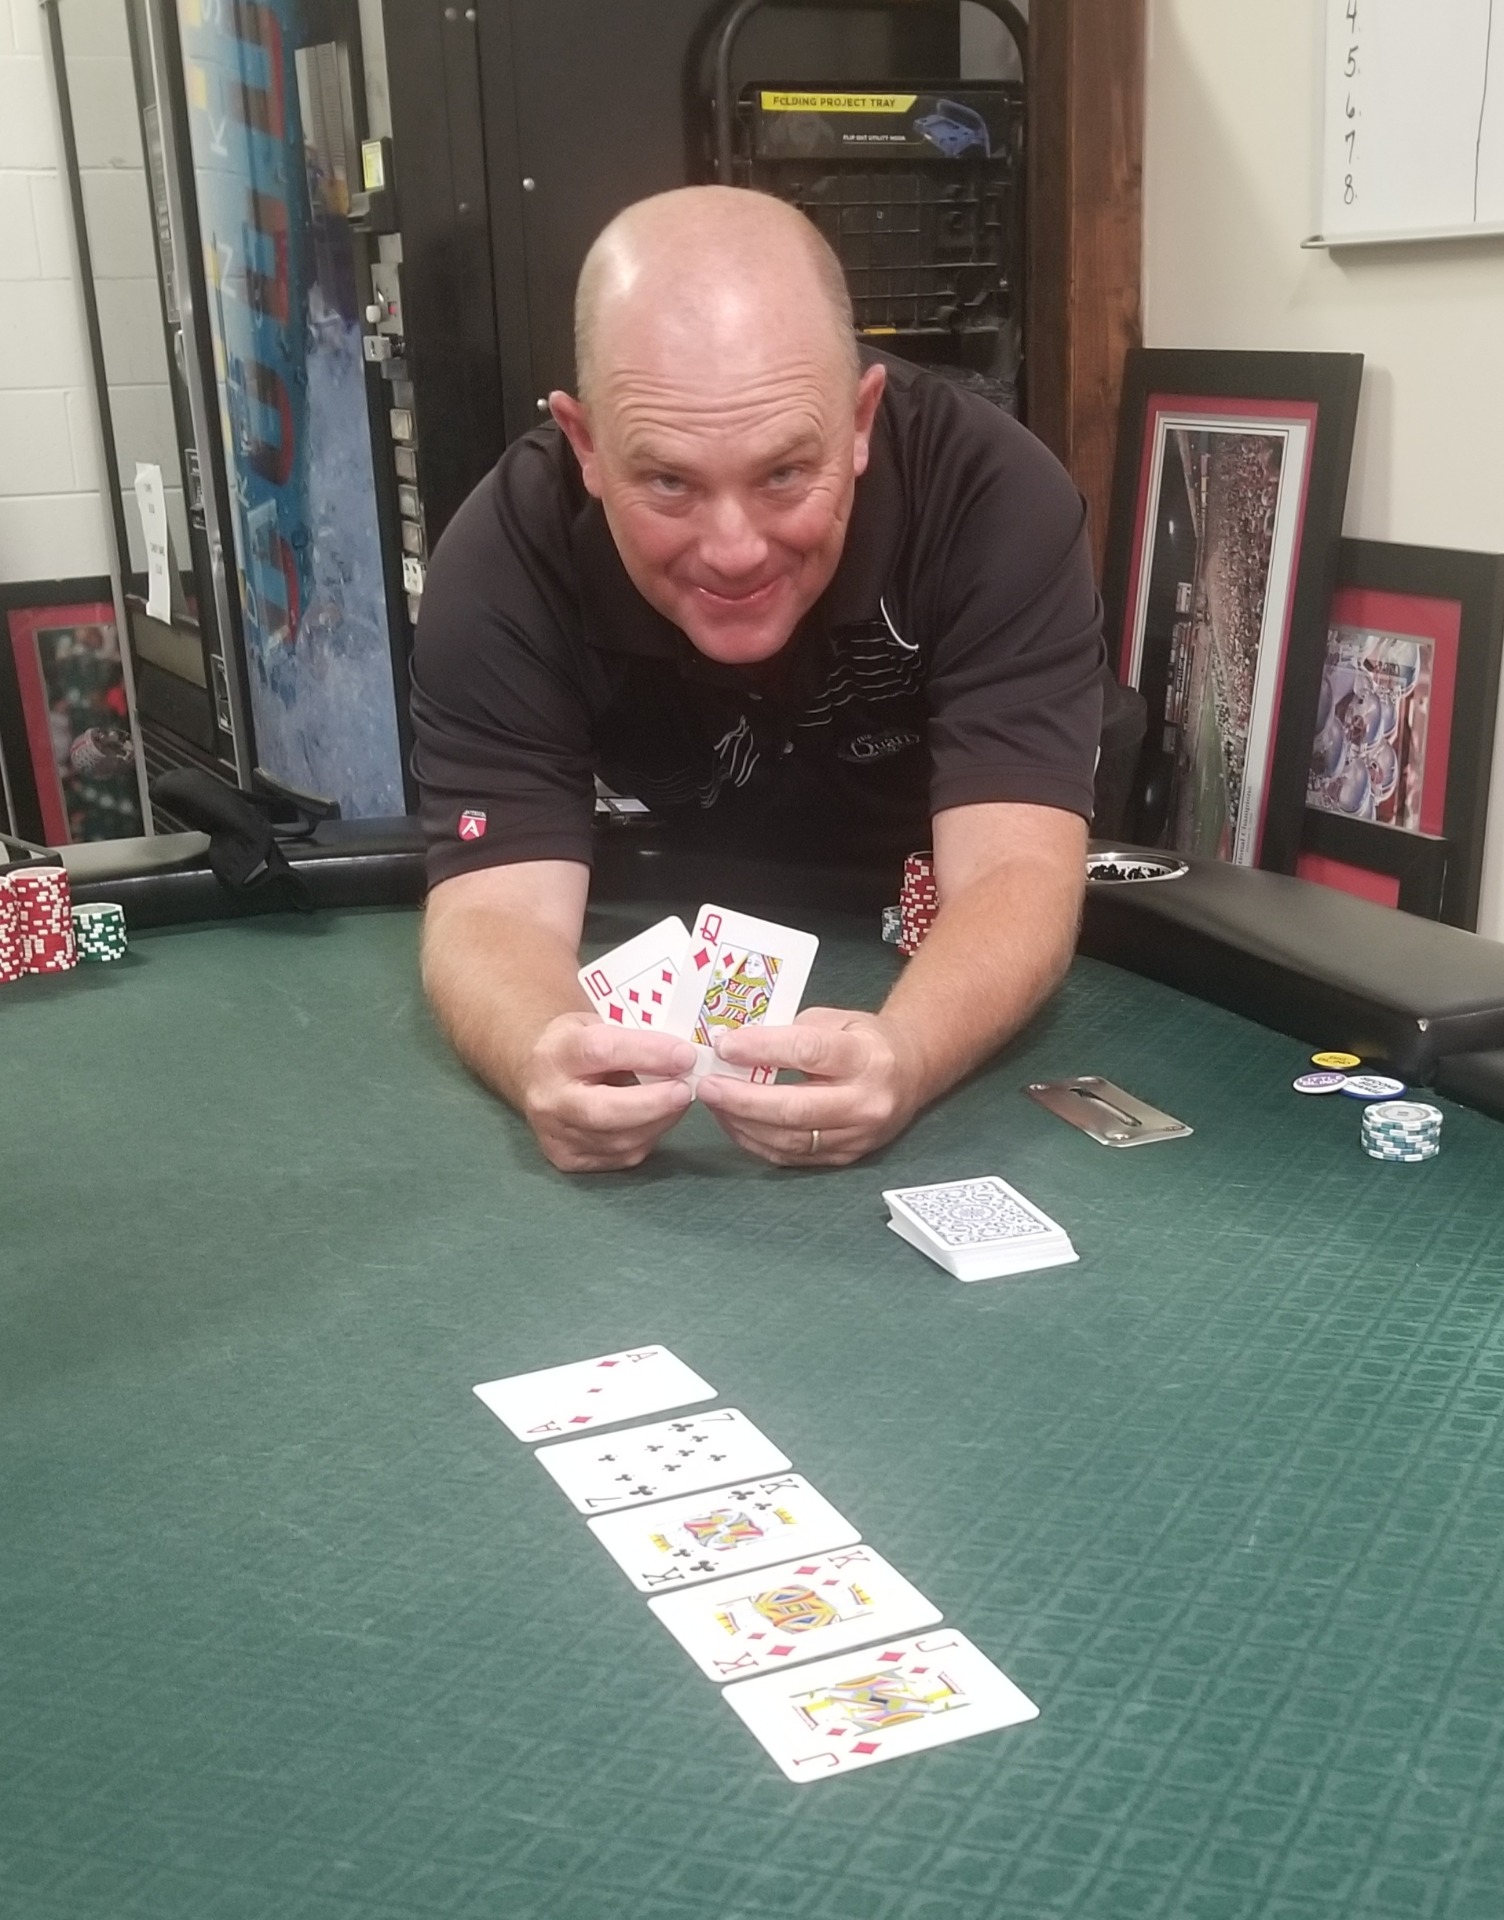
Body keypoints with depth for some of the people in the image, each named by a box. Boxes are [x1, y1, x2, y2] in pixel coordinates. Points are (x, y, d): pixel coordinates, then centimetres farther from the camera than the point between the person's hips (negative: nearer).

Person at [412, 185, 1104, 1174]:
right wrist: (549, 1061, -50)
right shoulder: (505, 557, -22)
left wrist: (902, 1058, -52)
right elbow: (496, 904, -27)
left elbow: (1015, 870, -31)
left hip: (945, 1003, -1)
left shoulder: (997, 498, -25)